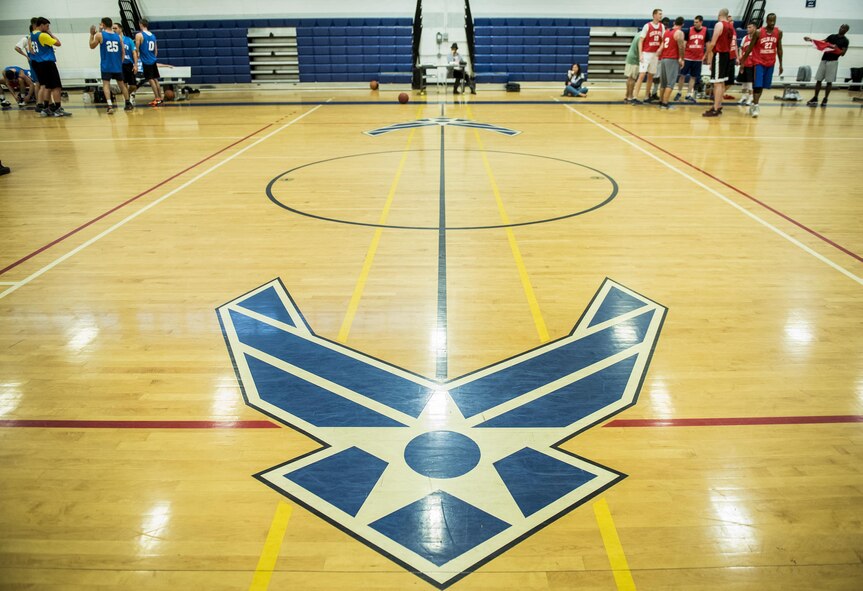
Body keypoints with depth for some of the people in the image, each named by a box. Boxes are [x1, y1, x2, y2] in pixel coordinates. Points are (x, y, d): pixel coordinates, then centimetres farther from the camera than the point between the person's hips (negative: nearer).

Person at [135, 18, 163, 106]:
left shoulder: (139, 35, -8)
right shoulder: (153, 36, 11)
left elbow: (137, 49, -10)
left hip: (146, 61, -6)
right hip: (153, 60, 6)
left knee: (151, 80, -4)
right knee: (155, 79, 11)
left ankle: (157, 99, -7)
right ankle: (160, 98, 14)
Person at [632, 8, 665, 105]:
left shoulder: (662, 26, 7)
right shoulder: (647, 26, -8)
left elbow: (663, 40, 11)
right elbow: (641, 41, -8)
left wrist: (660, 49, -8)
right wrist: (640, 54, -16)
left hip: (655, 54, 6)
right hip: (646, 53, -6)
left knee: (650, 76, 9)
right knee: (642, 75, -13)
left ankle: (647, 96, 17)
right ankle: (634, 97, -14)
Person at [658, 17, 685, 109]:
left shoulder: (667, 31, 15)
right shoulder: (679, 33, -7)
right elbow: (681, 47, -13)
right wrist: (681, 59, -6)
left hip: (663, 58, 7)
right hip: (672, 59, -7)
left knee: (663, 82, 14)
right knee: (670, 83, -6)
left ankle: (661, 102, 17)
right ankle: (665, 103, -11)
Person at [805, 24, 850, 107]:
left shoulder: (845, 40, 0)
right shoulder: (832, 36, 14)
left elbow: (843, 53, -7)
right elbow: (822, 42, 9)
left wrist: (836, 48, -27)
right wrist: (811, 40, -6)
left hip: (832, 62, -4)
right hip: (824, 60, 4)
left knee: (829, 81, -3)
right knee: (818, 80, 2)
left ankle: (825, 99, 3)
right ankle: (815, 98, 8)